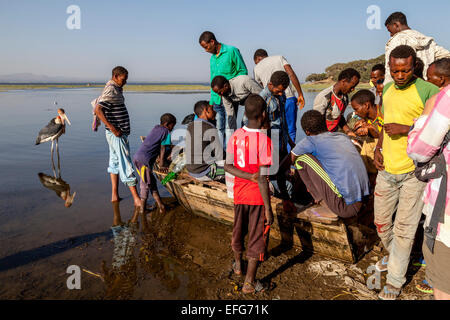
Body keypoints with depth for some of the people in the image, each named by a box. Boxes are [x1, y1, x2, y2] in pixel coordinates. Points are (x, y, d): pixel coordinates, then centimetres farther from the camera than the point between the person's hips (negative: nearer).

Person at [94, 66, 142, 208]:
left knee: (115, 162, 14)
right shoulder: (111, 90, -17)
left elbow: (97, 101, 31)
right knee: (126, 164, -9)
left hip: (119, 132, 11)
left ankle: (114, 195, 23)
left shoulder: (116, 89, 15)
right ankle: (137, 199, -6)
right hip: (117, 134, -11)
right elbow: (98, 110, -28)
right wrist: (113, 129, -26)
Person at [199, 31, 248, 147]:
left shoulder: (232, 51, -2)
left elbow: (243, 72, -2)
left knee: (229, 128, -6)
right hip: (216, 99, 6)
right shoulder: (212, 58, 19)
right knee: (218, 128, 5)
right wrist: (211, 101, 15)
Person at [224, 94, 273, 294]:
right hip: (257, 197, -6)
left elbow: (228, 166, -5)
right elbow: (262, 179, -22)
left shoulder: (236, 135, -3)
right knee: (257, 238, 9)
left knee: (238, 230, 24)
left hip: (239, 193, 6)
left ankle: (238, 264, 49)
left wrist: (249, 176, -13)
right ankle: (249, 283, 20)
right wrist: (268, 208, -16)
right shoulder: (263, 140, -21)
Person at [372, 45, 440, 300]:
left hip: (414, 172, -6)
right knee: (382, 222, 18)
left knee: (404, 229, 3)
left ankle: (395, 281, 19)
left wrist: (406, 129, -22)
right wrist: (378, 148, 7)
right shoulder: (387, 90, 9)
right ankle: (394, 256, 45)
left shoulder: (428, 91, -12)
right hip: (387, 169, 6)